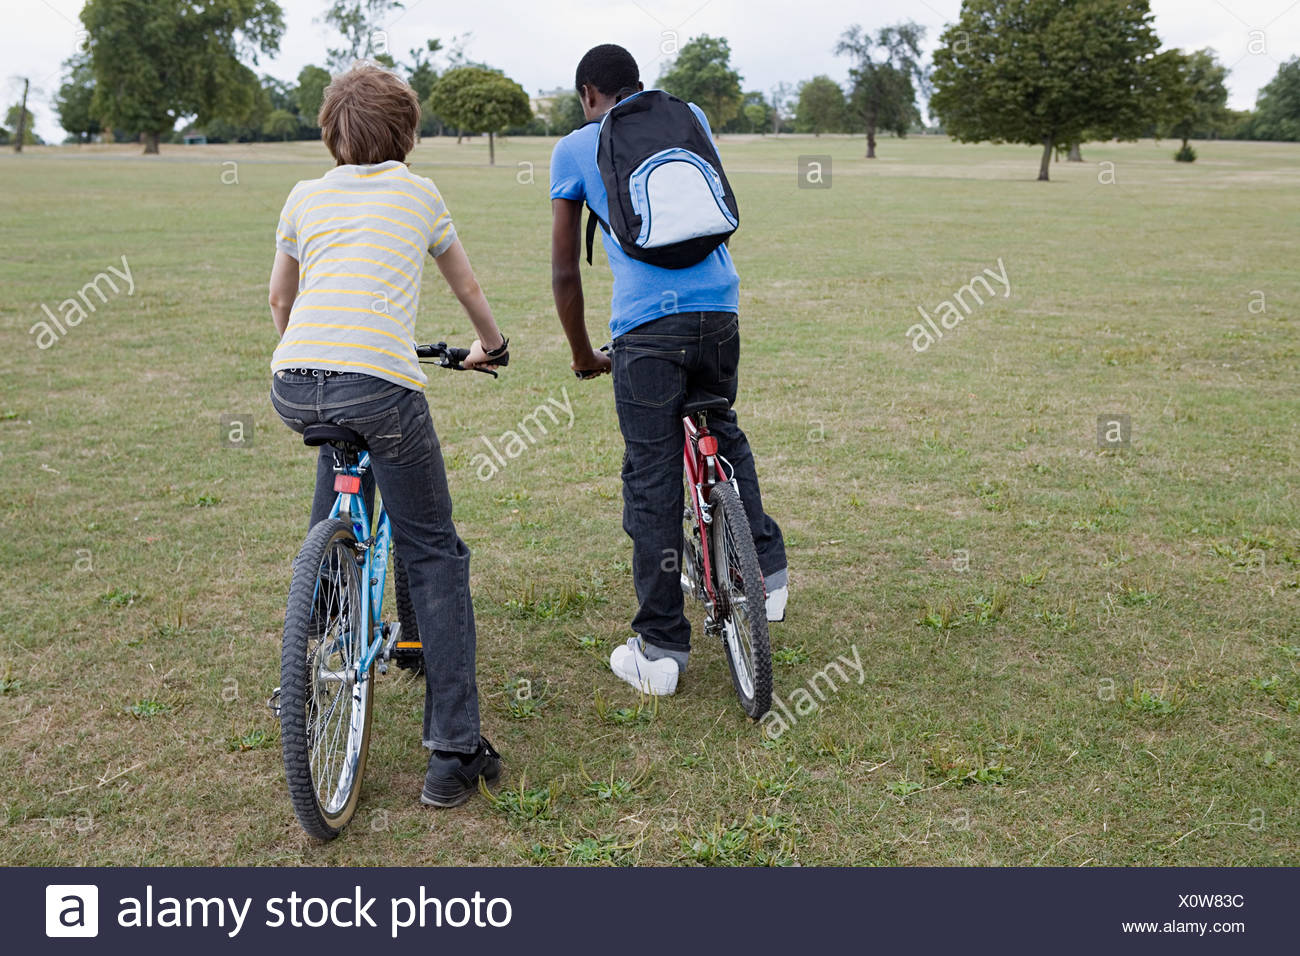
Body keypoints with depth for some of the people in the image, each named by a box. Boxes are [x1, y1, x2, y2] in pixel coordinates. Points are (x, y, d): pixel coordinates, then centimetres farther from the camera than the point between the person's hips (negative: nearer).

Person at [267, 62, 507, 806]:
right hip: (379, 382, -3)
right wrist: (491, 342, 52)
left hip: (294, 385, 4)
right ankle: (455, 752, 1)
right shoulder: (420, 193, 19)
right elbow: (468, 286, 32)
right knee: (434, 555, 6)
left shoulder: (306, 196, 22)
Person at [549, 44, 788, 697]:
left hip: (647, 325, -4)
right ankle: (766, 570, 24)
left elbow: (564, 271, 11)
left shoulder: (574, 148, 10)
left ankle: (660, 650, 10)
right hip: (721, 310, 4)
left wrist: (583, 356, 22)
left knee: (652, 481, 3)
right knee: (722, 431, 29)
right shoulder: (688, 118, 19)